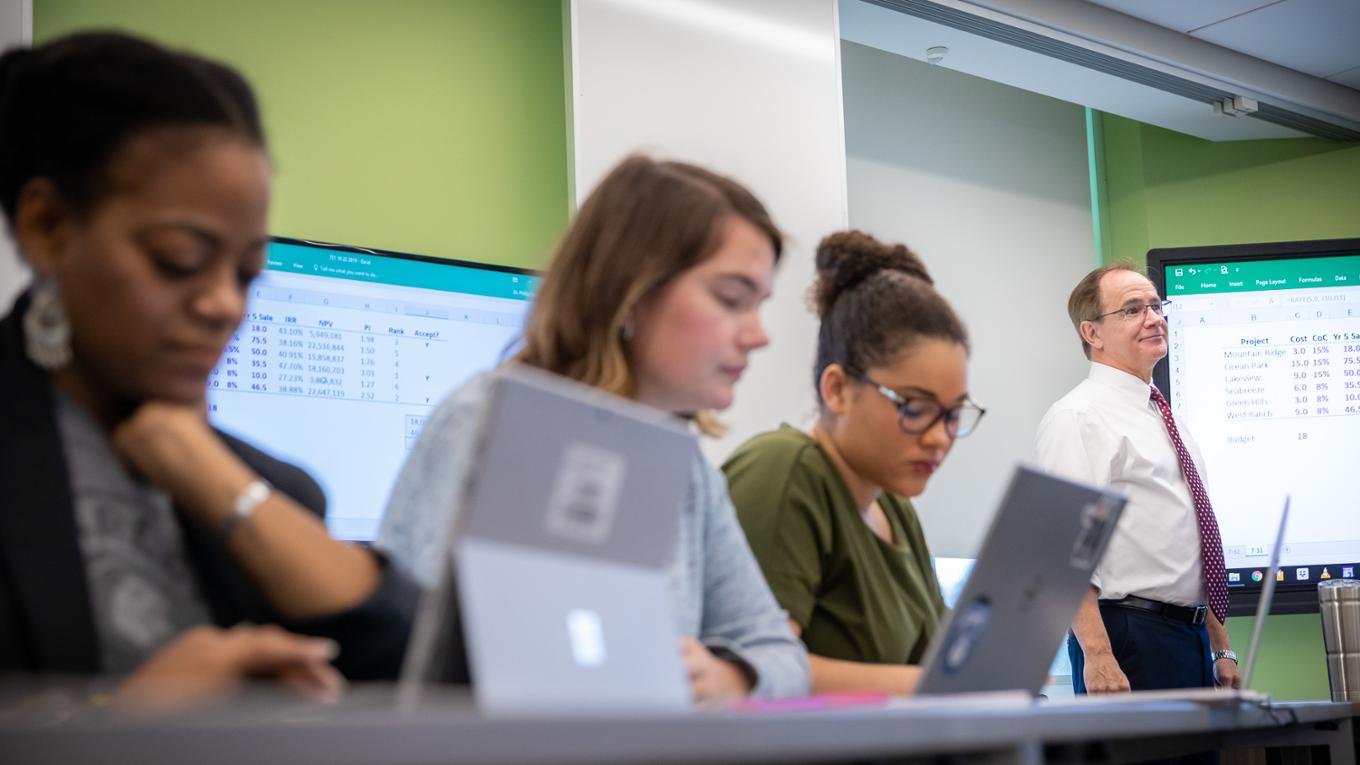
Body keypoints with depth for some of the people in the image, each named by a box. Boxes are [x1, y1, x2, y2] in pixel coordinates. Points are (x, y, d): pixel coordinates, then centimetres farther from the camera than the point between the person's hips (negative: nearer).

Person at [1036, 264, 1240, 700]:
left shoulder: (1164, 419, 19)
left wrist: (1221, 649, 20)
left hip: (1194, 634, 8)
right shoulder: (1079, 418, -9)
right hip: (1129, 641, -8)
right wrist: (1097, 656, -26)